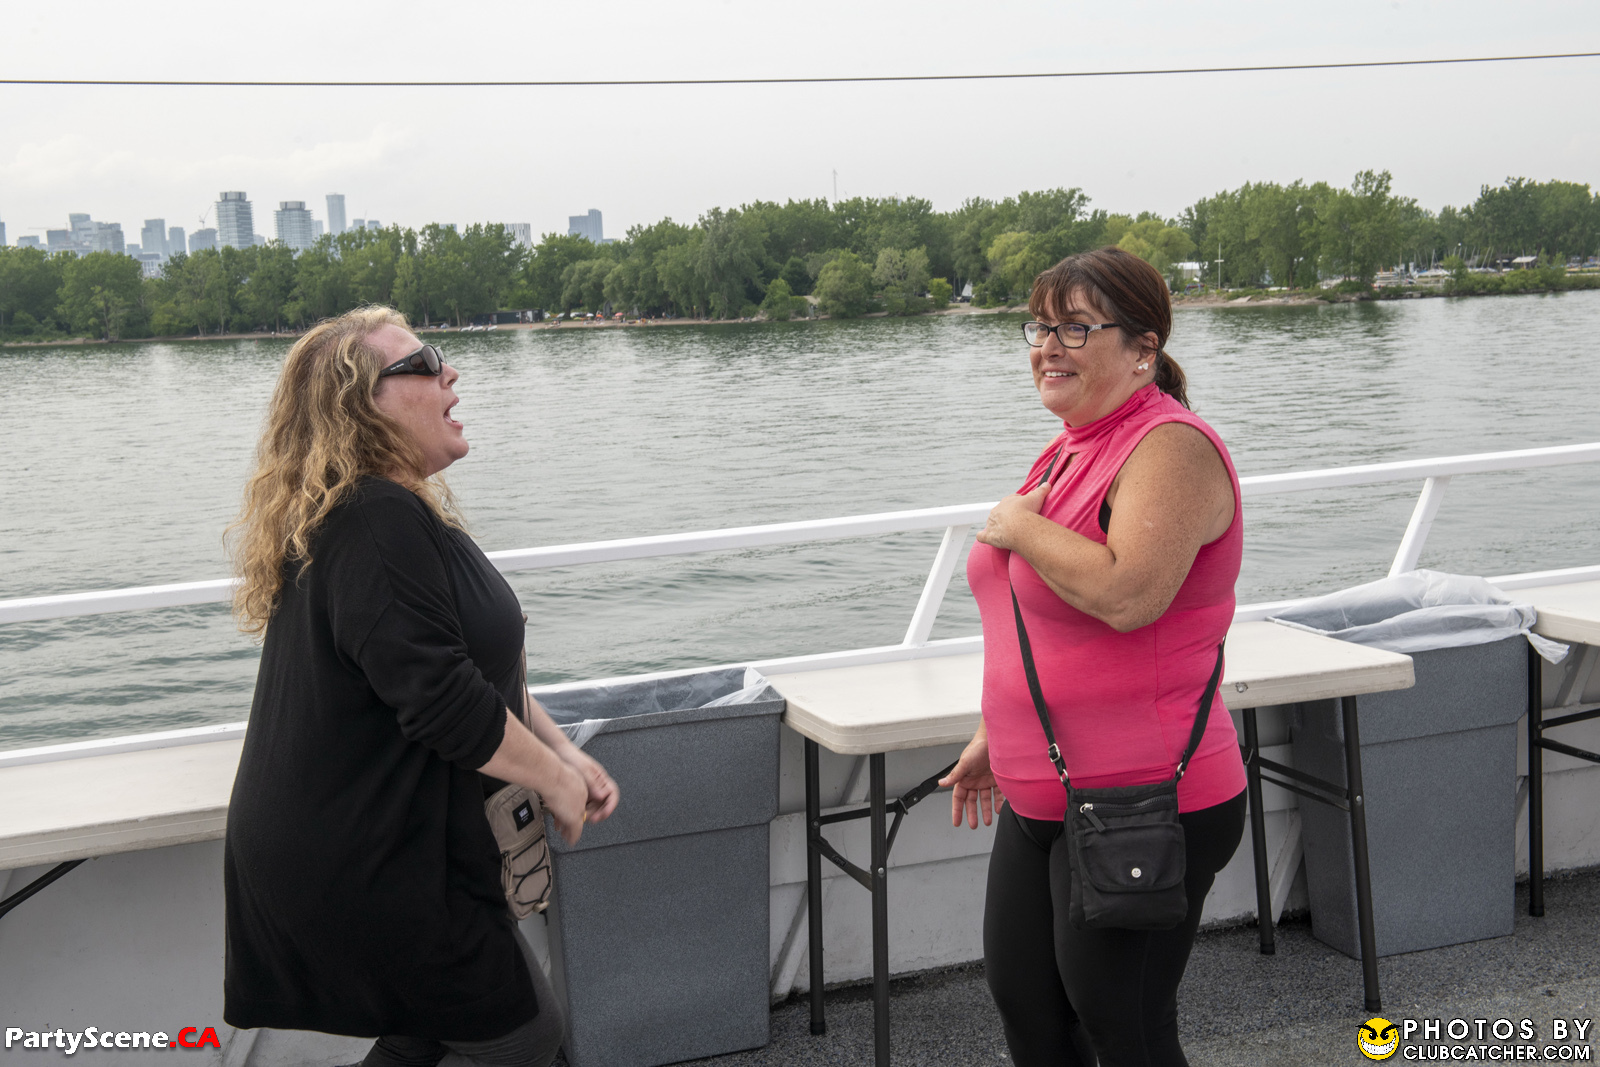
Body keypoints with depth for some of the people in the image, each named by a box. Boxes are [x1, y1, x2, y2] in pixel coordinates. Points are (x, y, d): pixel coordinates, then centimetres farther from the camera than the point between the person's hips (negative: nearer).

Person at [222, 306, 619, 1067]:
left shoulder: (392, 512, 13)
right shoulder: (380, 522, -22)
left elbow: (476, 668, 17)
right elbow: (445, 705, -26)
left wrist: (564, 752, 9)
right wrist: (556, 780, -12)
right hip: (363, 867, -10)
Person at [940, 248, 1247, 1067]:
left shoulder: (1170, 447, -17)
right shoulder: (1072, 447, 12)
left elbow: (1127, 594, -33)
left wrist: (1020, 525, -18)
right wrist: (995, 735, 25)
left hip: (1142, 806, -10)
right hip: (1040, 799, 10)